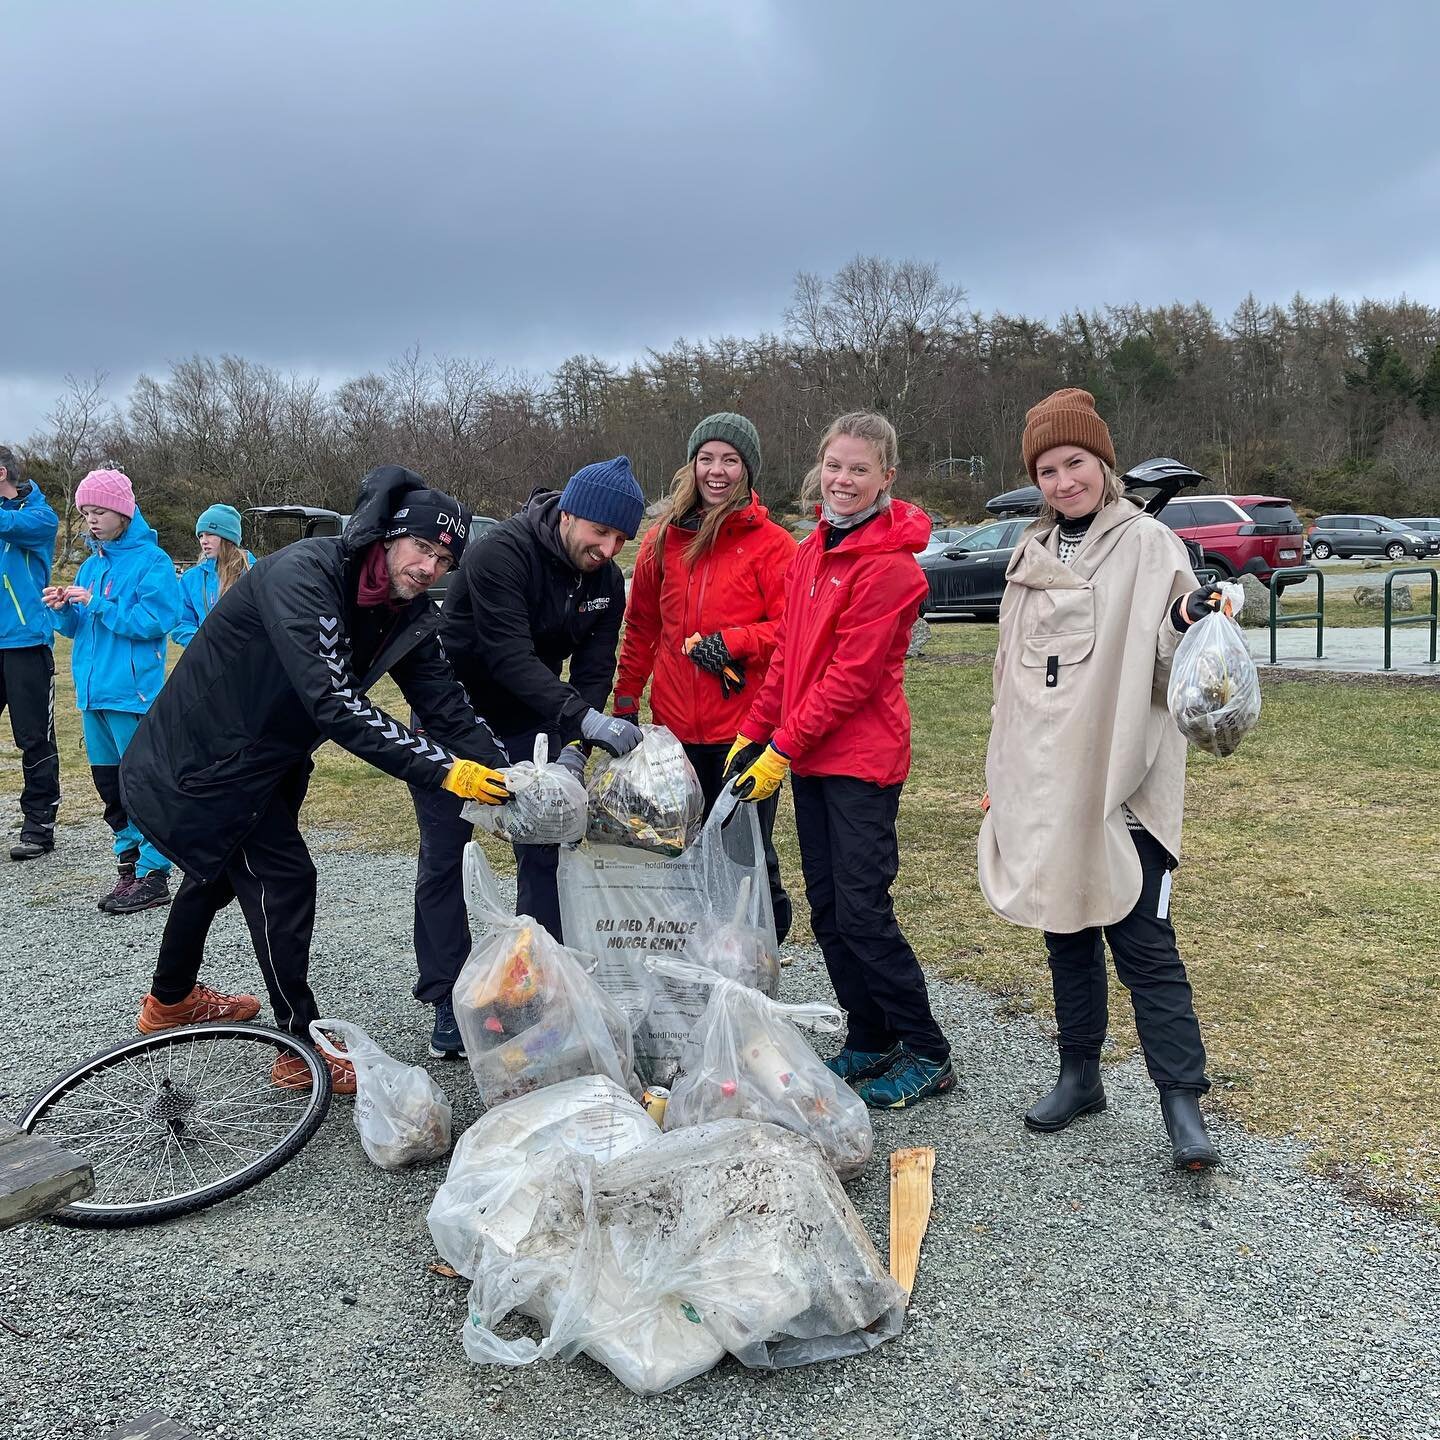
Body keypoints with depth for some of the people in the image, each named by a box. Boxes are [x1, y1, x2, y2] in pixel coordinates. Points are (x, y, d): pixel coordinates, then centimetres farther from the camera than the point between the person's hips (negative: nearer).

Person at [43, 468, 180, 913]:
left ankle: (153, 875, 2)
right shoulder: (91, 564, 15)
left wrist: (98, 604, -18)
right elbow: (77, 629, 18)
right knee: (109, 783, 13)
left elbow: (156, 621, -17)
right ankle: (129, 861, 24)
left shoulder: (151, 560, -8)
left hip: (132, 692, -8)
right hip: (93, 691, 8)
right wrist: (63, 609, -3)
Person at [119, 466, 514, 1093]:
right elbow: (336, 705, -41)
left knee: (222, 865, 25)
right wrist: (442, 769, -43)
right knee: (283, 878, -10)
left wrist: (502, 775, -26)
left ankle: (172, 999, 49)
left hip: (264, 754, 9)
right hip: (202, 754, -9)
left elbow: (445, 701, -11)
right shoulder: (302, 575, -32)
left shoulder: (408, 613, -8)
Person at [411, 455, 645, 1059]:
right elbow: (510, 656, -35)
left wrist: (576, 746, -25)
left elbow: (594, 669, -9)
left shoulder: (606, 580, -7)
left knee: (544, 851, 4)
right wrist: (584, 720, -44)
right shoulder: (501, 552, -27)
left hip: (529, 721, 5)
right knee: (442, 859, 1)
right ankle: (449, 1006, 11)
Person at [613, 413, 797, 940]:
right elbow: (641, 626, 16)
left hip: (745, 725, -4)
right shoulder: (663, 538, 9)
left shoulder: (771, 543, -4)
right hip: (676, 726, 5)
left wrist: (733, 643, -19)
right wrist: (626, 699, 14)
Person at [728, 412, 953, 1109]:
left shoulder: (889, 565, -14)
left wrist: (782, 747, -16)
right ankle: (869, 1041, 26)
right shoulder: (811, 551, 12)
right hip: (808, 757, 8)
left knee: (862, 911, -5)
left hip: (862, 759, -8)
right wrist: (752, 733, 9)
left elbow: (852, 676, -18)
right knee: (826, 909, 12)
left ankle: (928, 1054, 10)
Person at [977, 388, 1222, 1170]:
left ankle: (1182, 1100, 4)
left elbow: (1163, 665, -10)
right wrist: (999, 771, 17)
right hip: (1041, 781, 6)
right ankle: (1080, 1074, 28)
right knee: (1064, 933, 14)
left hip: (1120, 780, -6)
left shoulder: (1147, 544, -4)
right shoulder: (1032, 555, 12)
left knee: (1142, 942, -4)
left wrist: (1186, 626, -33)